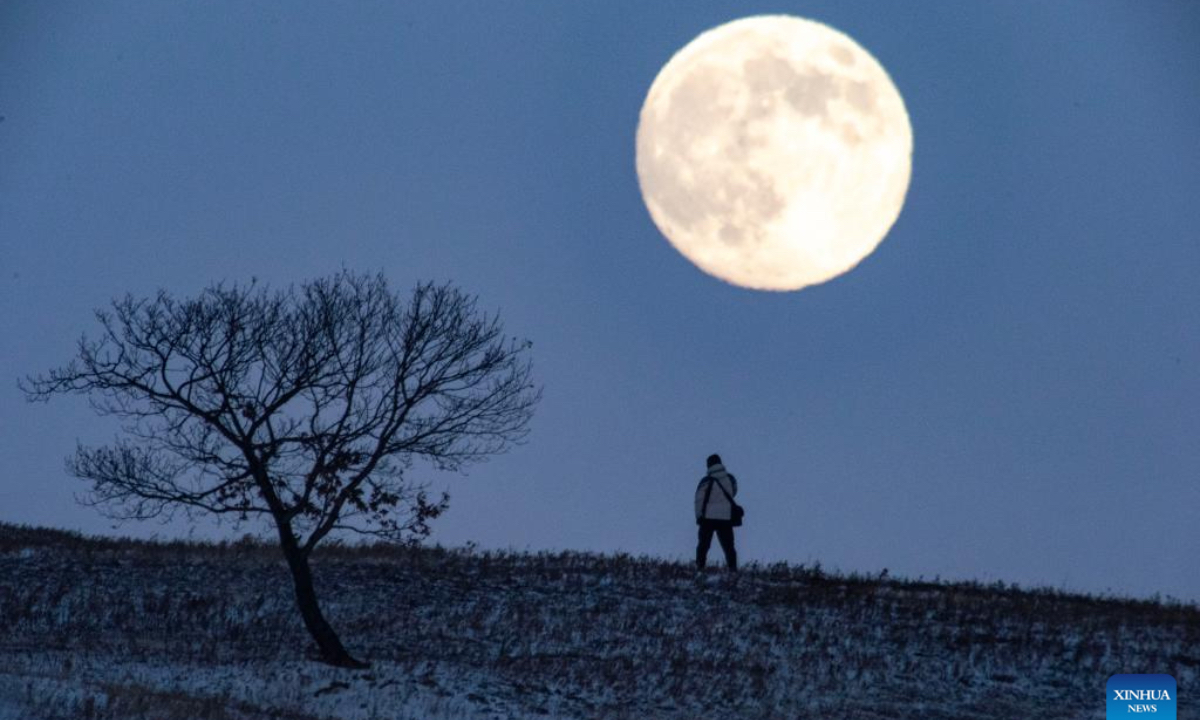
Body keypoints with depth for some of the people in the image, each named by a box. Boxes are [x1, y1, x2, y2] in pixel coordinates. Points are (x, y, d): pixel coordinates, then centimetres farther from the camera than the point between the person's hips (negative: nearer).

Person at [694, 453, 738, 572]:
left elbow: (699, 500, -7)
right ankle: (733, 569, 0)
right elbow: (734, 492, 19)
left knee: (703, 545, 8)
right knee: (728, 546, 8)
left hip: (708, 518, -2)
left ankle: (699, 568, 4)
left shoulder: (706, 481, -9)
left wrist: (698, 516, 3)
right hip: (726, 517, 2)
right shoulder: (730, 479, 2)